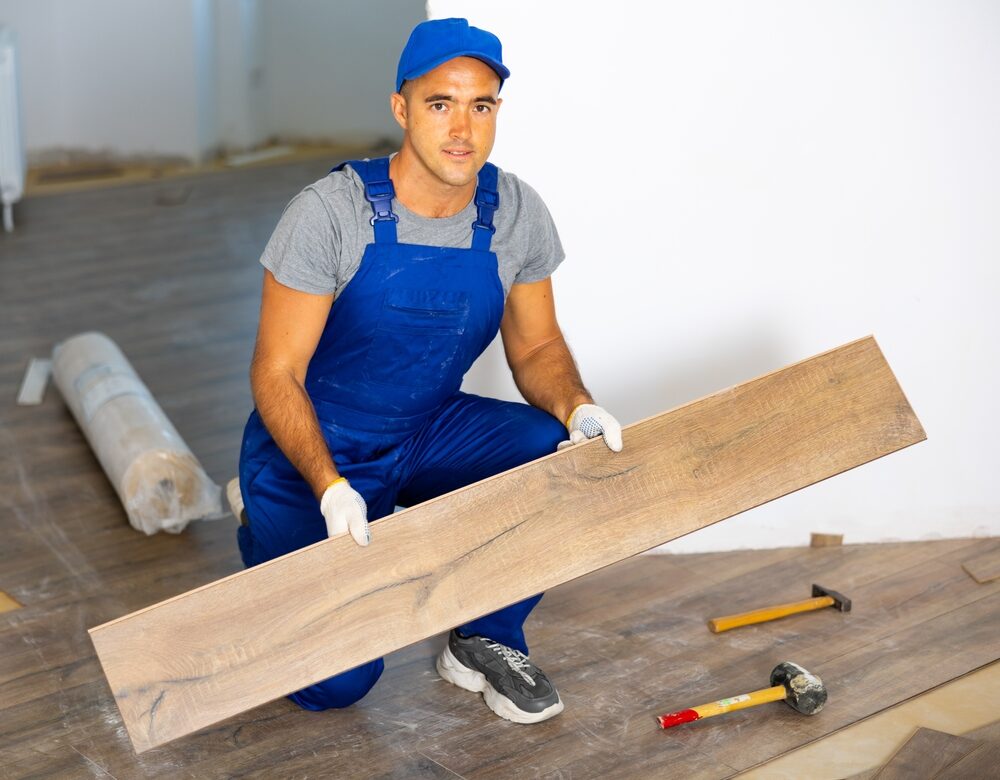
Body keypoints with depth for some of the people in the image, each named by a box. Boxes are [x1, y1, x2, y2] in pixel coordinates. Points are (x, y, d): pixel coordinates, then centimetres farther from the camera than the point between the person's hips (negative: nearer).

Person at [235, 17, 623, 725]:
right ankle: (267, 538, 21)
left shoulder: (517, 214, -9)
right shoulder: (330, 213, -23)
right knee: (334, 684, -11)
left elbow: (536, 347, 2)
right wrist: (331, 489, -34)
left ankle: (487, 641, 2)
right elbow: (276, 374, -19)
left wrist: (577, 408, -21)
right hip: (313, 451, -4)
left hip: (429, 433, 4)